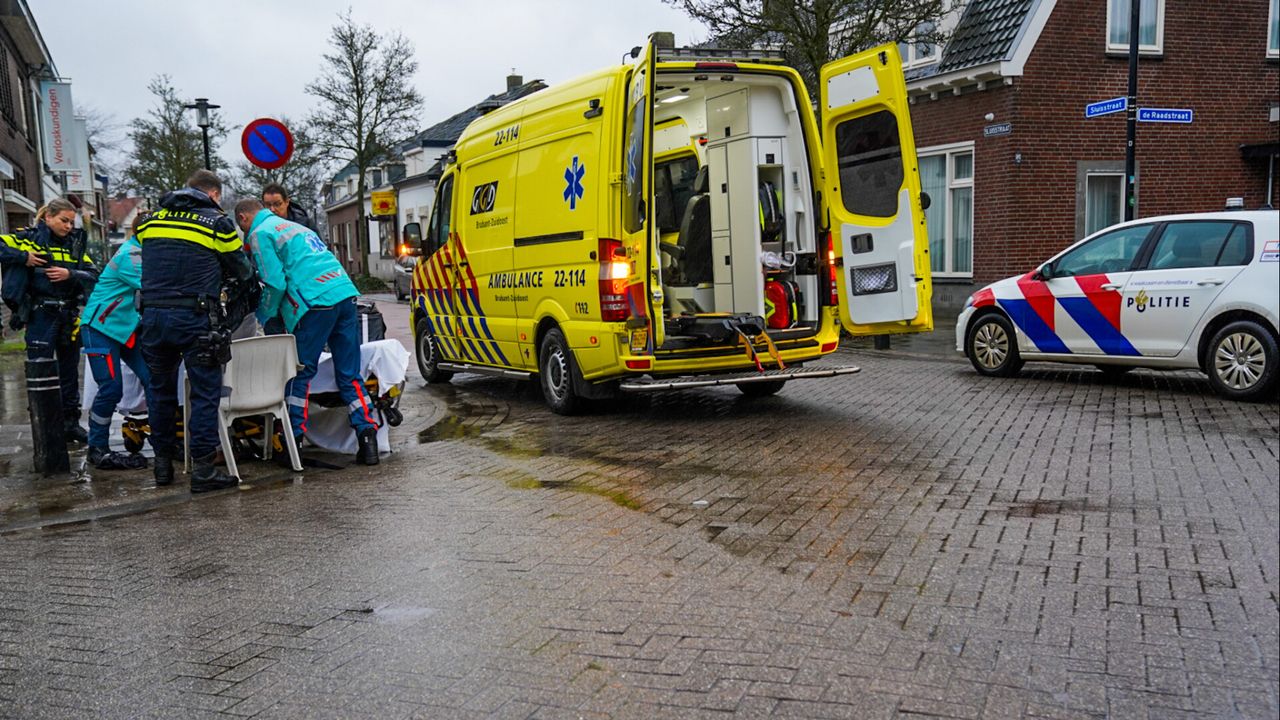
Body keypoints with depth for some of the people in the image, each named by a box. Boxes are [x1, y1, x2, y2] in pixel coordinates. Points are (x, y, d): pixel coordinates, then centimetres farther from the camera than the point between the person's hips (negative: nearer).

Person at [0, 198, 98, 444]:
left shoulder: (75, 243, 9)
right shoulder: (29, 238, -3)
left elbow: (93, 276, 1)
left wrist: (70, 274, -14)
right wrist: (23, 258, -19)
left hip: (69, 317, 5)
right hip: (41, 315, -5)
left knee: (69, 372, 13)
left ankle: (71, 423, 24)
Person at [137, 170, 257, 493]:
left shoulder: (150, 221, 15)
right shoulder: (218, 223, 2)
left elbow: (152, 265, 20)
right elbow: (243, 270, 9)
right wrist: (250, 285, 32)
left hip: (153, 317, 5)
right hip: (195, 318, -5)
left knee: (161, 390, 17)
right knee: (205, 393, 0)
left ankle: (163, 462, 25)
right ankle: (203, 469, -3)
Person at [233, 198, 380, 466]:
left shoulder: (260, 234, 4)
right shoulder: (293, 226, 30)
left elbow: (275, 283, -5)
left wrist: (261, 319, 9)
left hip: (316, 302, -7)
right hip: (346, 294, 7)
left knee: (300, 373, 4)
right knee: (350, 375, 7)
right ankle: (368, 438, 1)